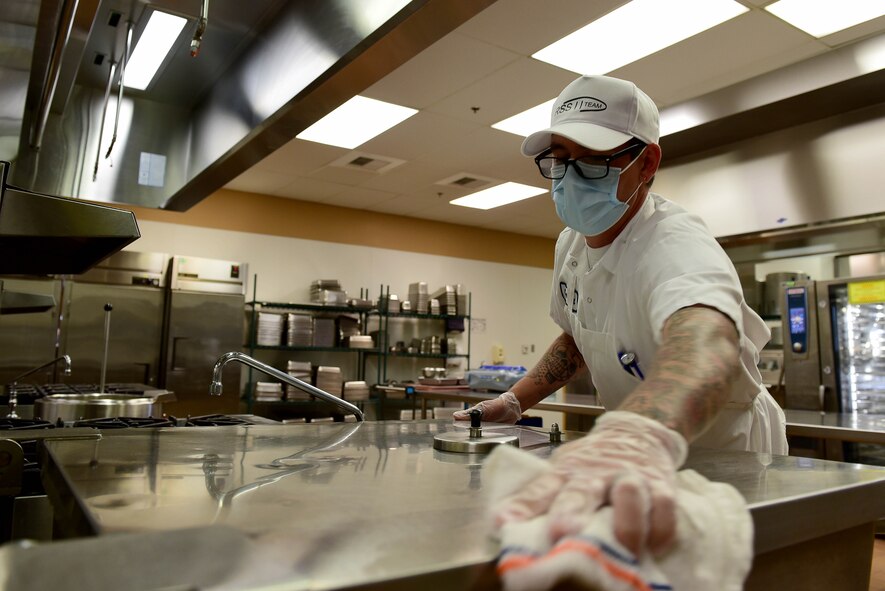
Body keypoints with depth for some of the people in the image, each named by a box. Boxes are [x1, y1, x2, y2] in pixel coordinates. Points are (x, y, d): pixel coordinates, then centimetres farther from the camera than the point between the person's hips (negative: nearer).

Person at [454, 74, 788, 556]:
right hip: (647, 454, 6)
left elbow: (703, 340, -52)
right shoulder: (571, 242, -5)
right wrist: (514, 401, -1)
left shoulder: (676, 246, -30)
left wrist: (640, 436, -72)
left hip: (728, 458, -5)